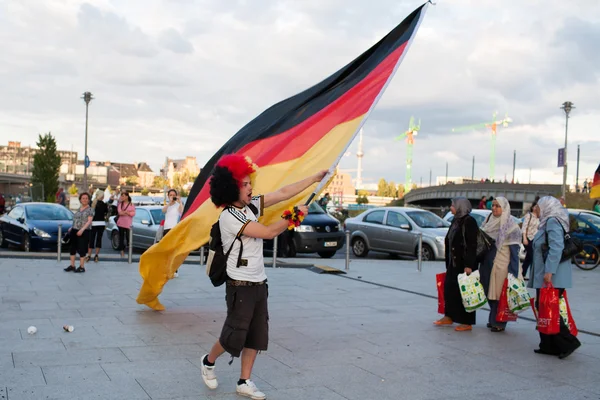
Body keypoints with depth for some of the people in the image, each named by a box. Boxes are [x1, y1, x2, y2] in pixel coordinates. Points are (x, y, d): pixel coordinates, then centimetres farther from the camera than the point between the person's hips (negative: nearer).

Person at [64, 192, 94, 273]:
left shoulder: (90, 210, -5)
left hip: (83, 232, -7)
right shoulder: (79, 209, 15)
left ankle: (82, 267, 4)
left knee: (82, 249, -3)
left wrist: (82, 230, -24)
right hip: (74, 231, 7)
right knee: (73, 248, 9)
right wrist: (71, 228, 13)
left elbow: (89, 221, -15)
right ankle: (72, 265, 18)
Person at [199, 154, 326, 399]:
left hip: (259, 284, 7)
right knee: (234, 336, 0)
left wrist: (315, 178, 5)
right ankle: (208, 362, 28)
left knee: (257, 335, 9)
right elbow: (268, 232, -19)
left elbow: (284, 193, 6)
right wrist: (295, 215, -9)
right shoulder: (229, 216, -19)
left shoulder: (251, 205, 3)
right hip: (241, 286, -7)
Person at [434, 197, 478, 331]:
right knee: (449, 288, 13)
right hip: (453, 262, 9)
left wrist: (468, 265, -22)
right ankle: (449, 317, 26)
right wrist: (448, 263, 17)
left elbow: (472, 245, -18)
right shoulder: (456, 220, 12)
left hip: (464, 263, -9)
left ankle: (467, 323, 6)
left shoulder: (469, 221, -13)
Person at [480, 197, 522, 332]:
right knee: (490, 292, 11)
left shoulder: (510, 225, -8)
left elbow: (514, 249, -11)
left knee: (500, 293, -3)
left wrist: (512, 270, -16)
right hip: (489, 263, 6)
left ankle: (499, 322, 6)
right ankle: (493, 319, 23)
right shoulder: (489, 221, 11)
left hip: (502, 264, -6)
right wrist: (481, 264, 15)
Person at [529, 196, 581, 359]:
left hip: (551, 277, -10)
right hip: (544, 276, 10)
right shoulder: (548, 222, 18)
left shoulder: (552, 222, -12)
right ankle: (548, 345, 16)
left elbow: (556, 248, -22)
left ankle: (568, 342, -2)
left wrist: (549, 271, -26)